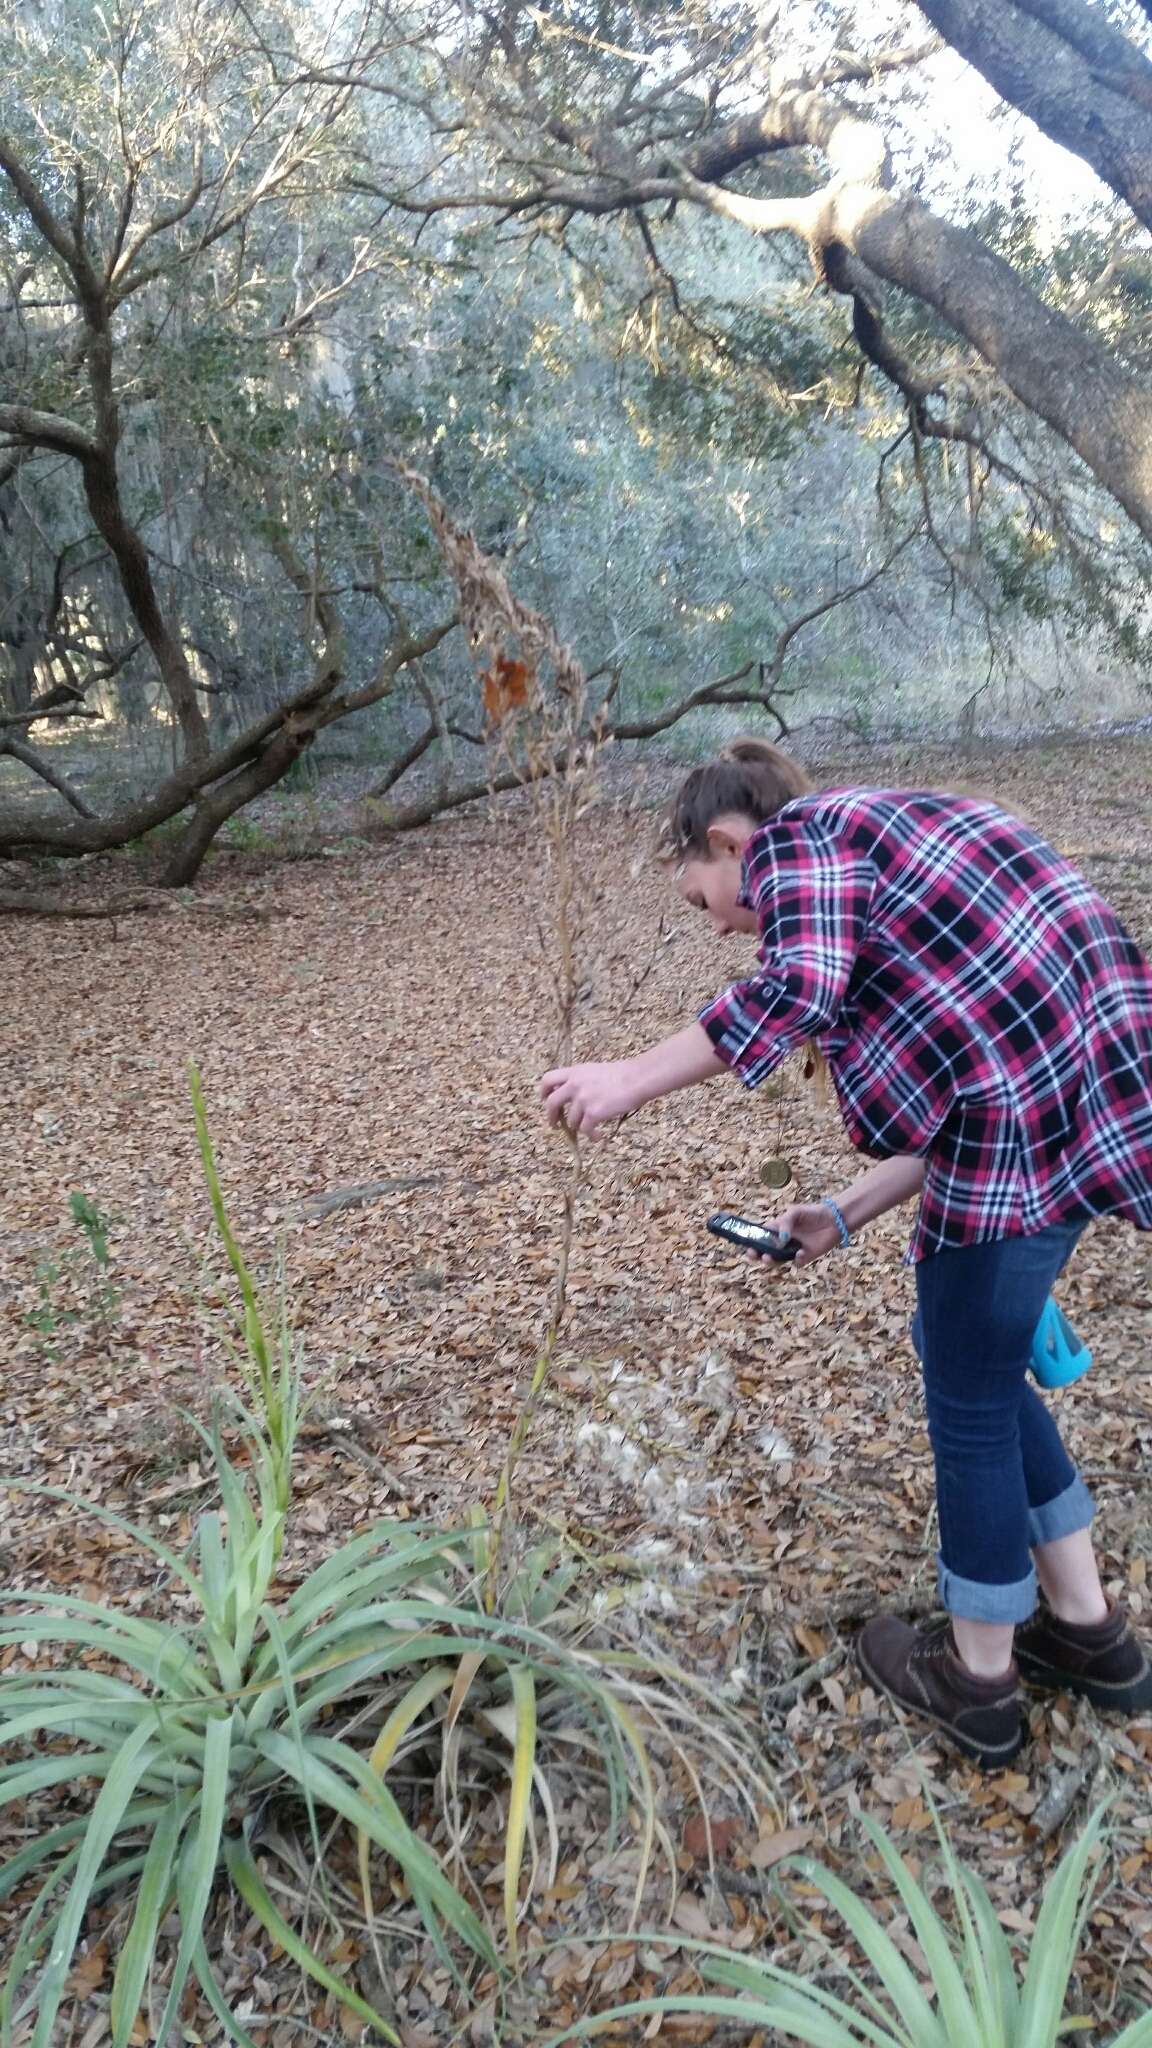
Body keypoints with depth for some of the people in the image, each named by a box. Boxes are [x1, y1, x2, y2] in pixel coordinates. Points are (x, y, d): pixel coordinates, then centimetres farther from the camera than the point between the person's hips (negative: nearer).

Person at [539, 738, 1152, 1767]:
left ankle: (978, 1682, 28)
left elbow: (800, 986, -21)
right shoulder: (881, 837, 26)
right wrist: (848, 1213, 22)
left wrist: (634, 1078, -14)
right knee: (974, 1361, 23)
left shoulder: (801, 837, 1)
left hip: (1028, 1114, -10)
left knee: (969, 1400, 8)